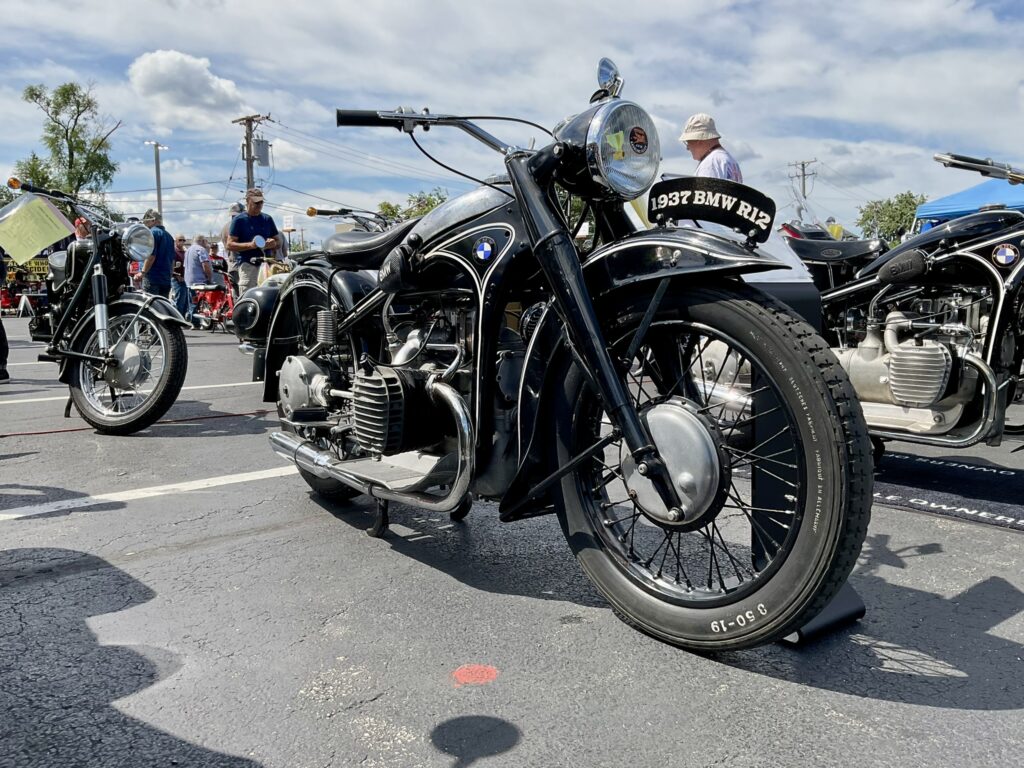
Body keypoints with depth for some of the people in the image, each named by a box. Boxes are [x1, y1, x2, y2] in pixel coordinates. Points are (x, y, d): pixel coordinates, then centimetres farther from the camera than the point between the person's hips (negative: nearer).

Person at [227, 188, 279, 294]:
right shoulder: (239, 220, 4)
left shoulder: (267, 219, 18)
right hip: (247, 264, -4)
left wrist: (273, 244, -1)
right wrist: (250, 245, -16)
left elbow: (277, 241, 24)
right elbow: (230, 245, -1)